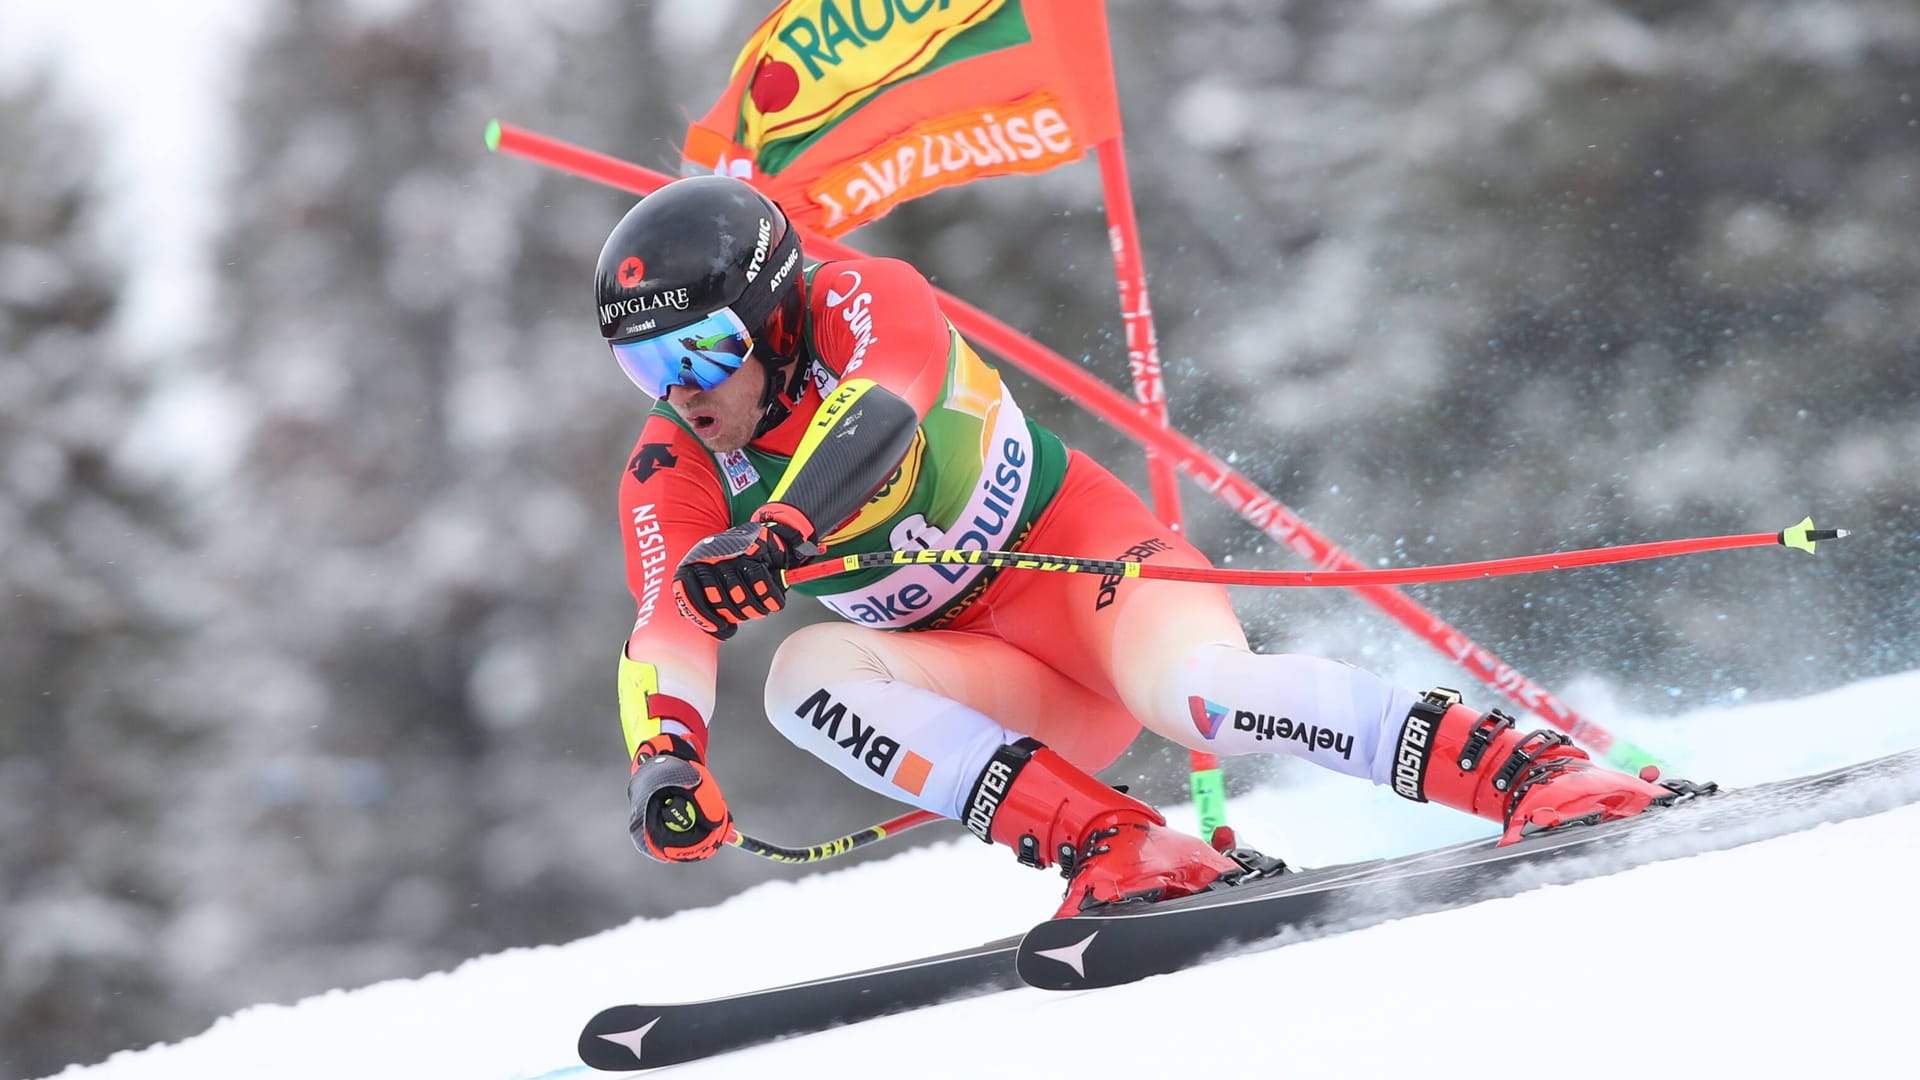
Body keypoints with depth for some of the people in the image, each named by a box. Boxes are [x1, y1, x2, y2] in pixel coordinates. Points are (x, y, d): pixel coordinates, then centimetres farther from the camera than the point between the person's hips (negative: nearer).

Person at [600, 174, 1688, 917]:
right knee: (805, 672, -24)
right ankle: (1110, 846, -33)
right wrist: (663, 757, -39)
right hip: (1015, 694, 5)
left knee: (1193, 693, -37)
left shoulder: (864, 303, -15)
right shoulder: (670, 478, -2)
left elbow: (874, 417, -37)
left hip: (1086, 549, -5)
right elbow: (669, 627, -17)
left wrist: (772, 536, -56)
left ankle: (1533, 770, -34)